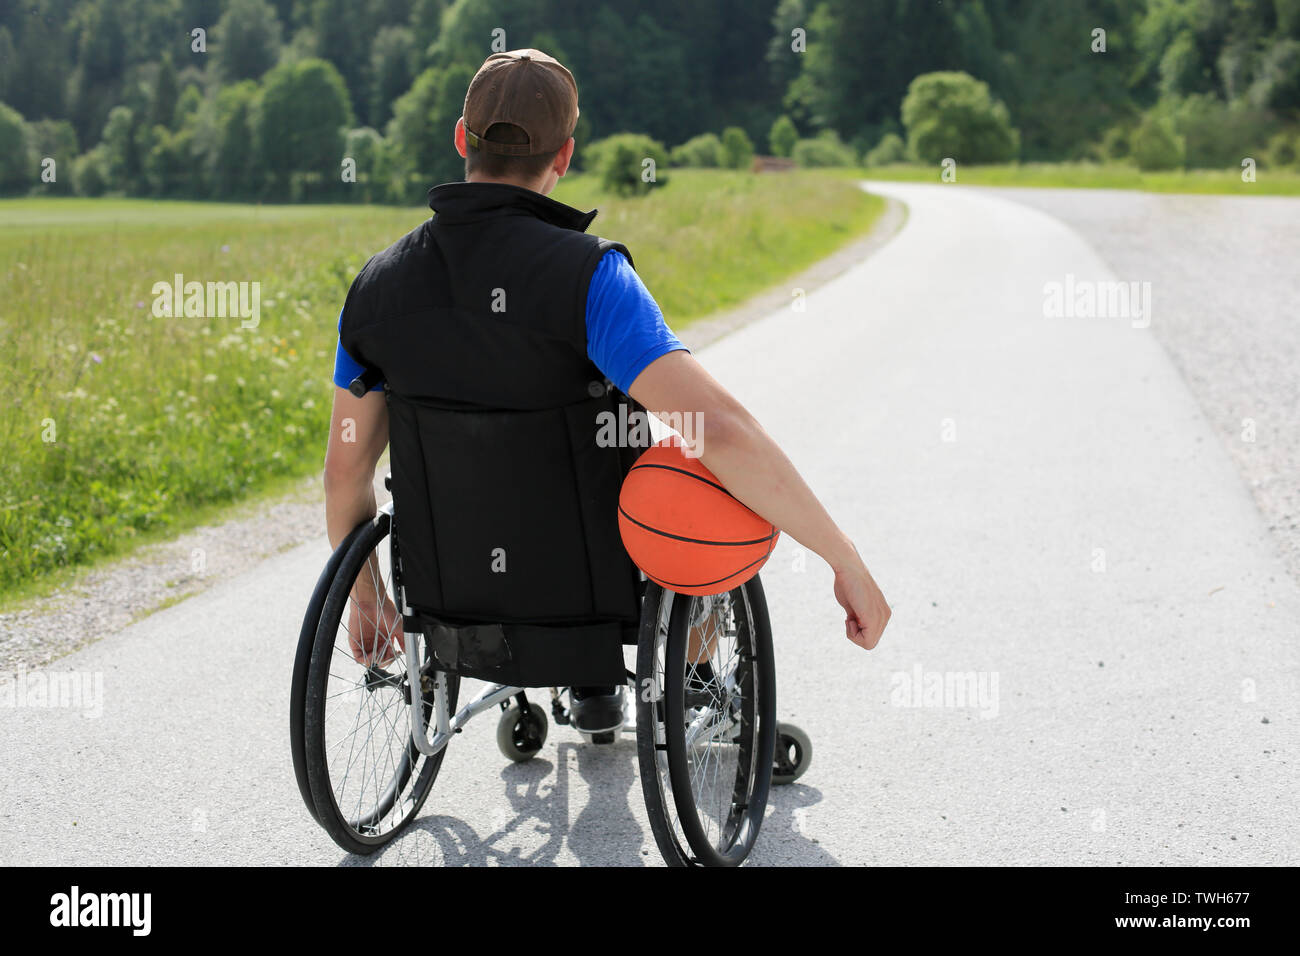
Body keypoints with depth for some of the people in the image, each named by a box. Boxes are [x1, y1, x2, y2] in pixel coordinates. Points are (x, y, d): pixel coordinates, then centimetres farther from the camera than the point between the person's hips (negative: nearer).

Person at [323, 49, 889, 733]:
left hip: (453, 588, 4)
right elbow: (717, 428, -36)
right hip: (590, 588, -4)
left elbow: (345, 466, 0)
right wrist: (846, 560, -26)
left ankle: (590, 685, 47)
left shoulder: (376, 284, -10)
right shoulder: (587, 275, -26)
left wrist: (364, 594, 17)